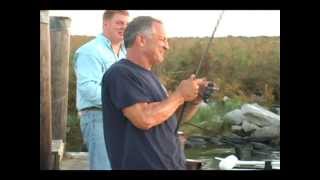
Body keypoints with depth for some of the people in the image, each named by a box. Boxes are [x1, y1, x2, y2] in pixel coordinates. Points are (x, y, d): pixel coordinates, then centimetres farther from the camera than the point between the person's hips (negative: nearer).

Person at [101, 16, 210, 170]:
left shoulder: (148, 75, 16)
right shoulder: (120, 73, -14)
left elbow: (171, 118, 20)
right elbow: (145, 119, -25)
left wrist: (194, 101, 2)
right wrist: (180, 95, -13)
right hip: (144, 165, -9)